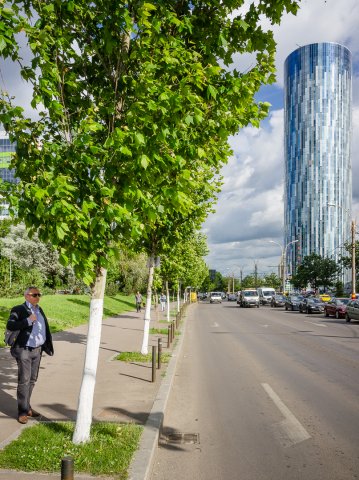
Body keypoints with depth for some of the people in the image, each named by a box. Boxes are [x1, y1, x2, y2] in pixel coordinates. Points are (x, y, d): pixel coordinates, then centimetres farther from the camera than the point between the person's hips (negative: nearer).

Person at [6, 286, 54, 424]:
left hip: (37, 350, 7)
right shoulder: (18, 310, -11)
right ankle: (22, 412, 5)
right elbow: (10, 326, -25)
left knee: (32, 380, 14)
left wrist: (47, 345, 8)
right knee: (24, 381, -4)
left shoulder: (39, 310, 10)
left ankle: (26, 406, 27)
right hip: (24, 350, -7)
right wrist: (28, 320, -30)